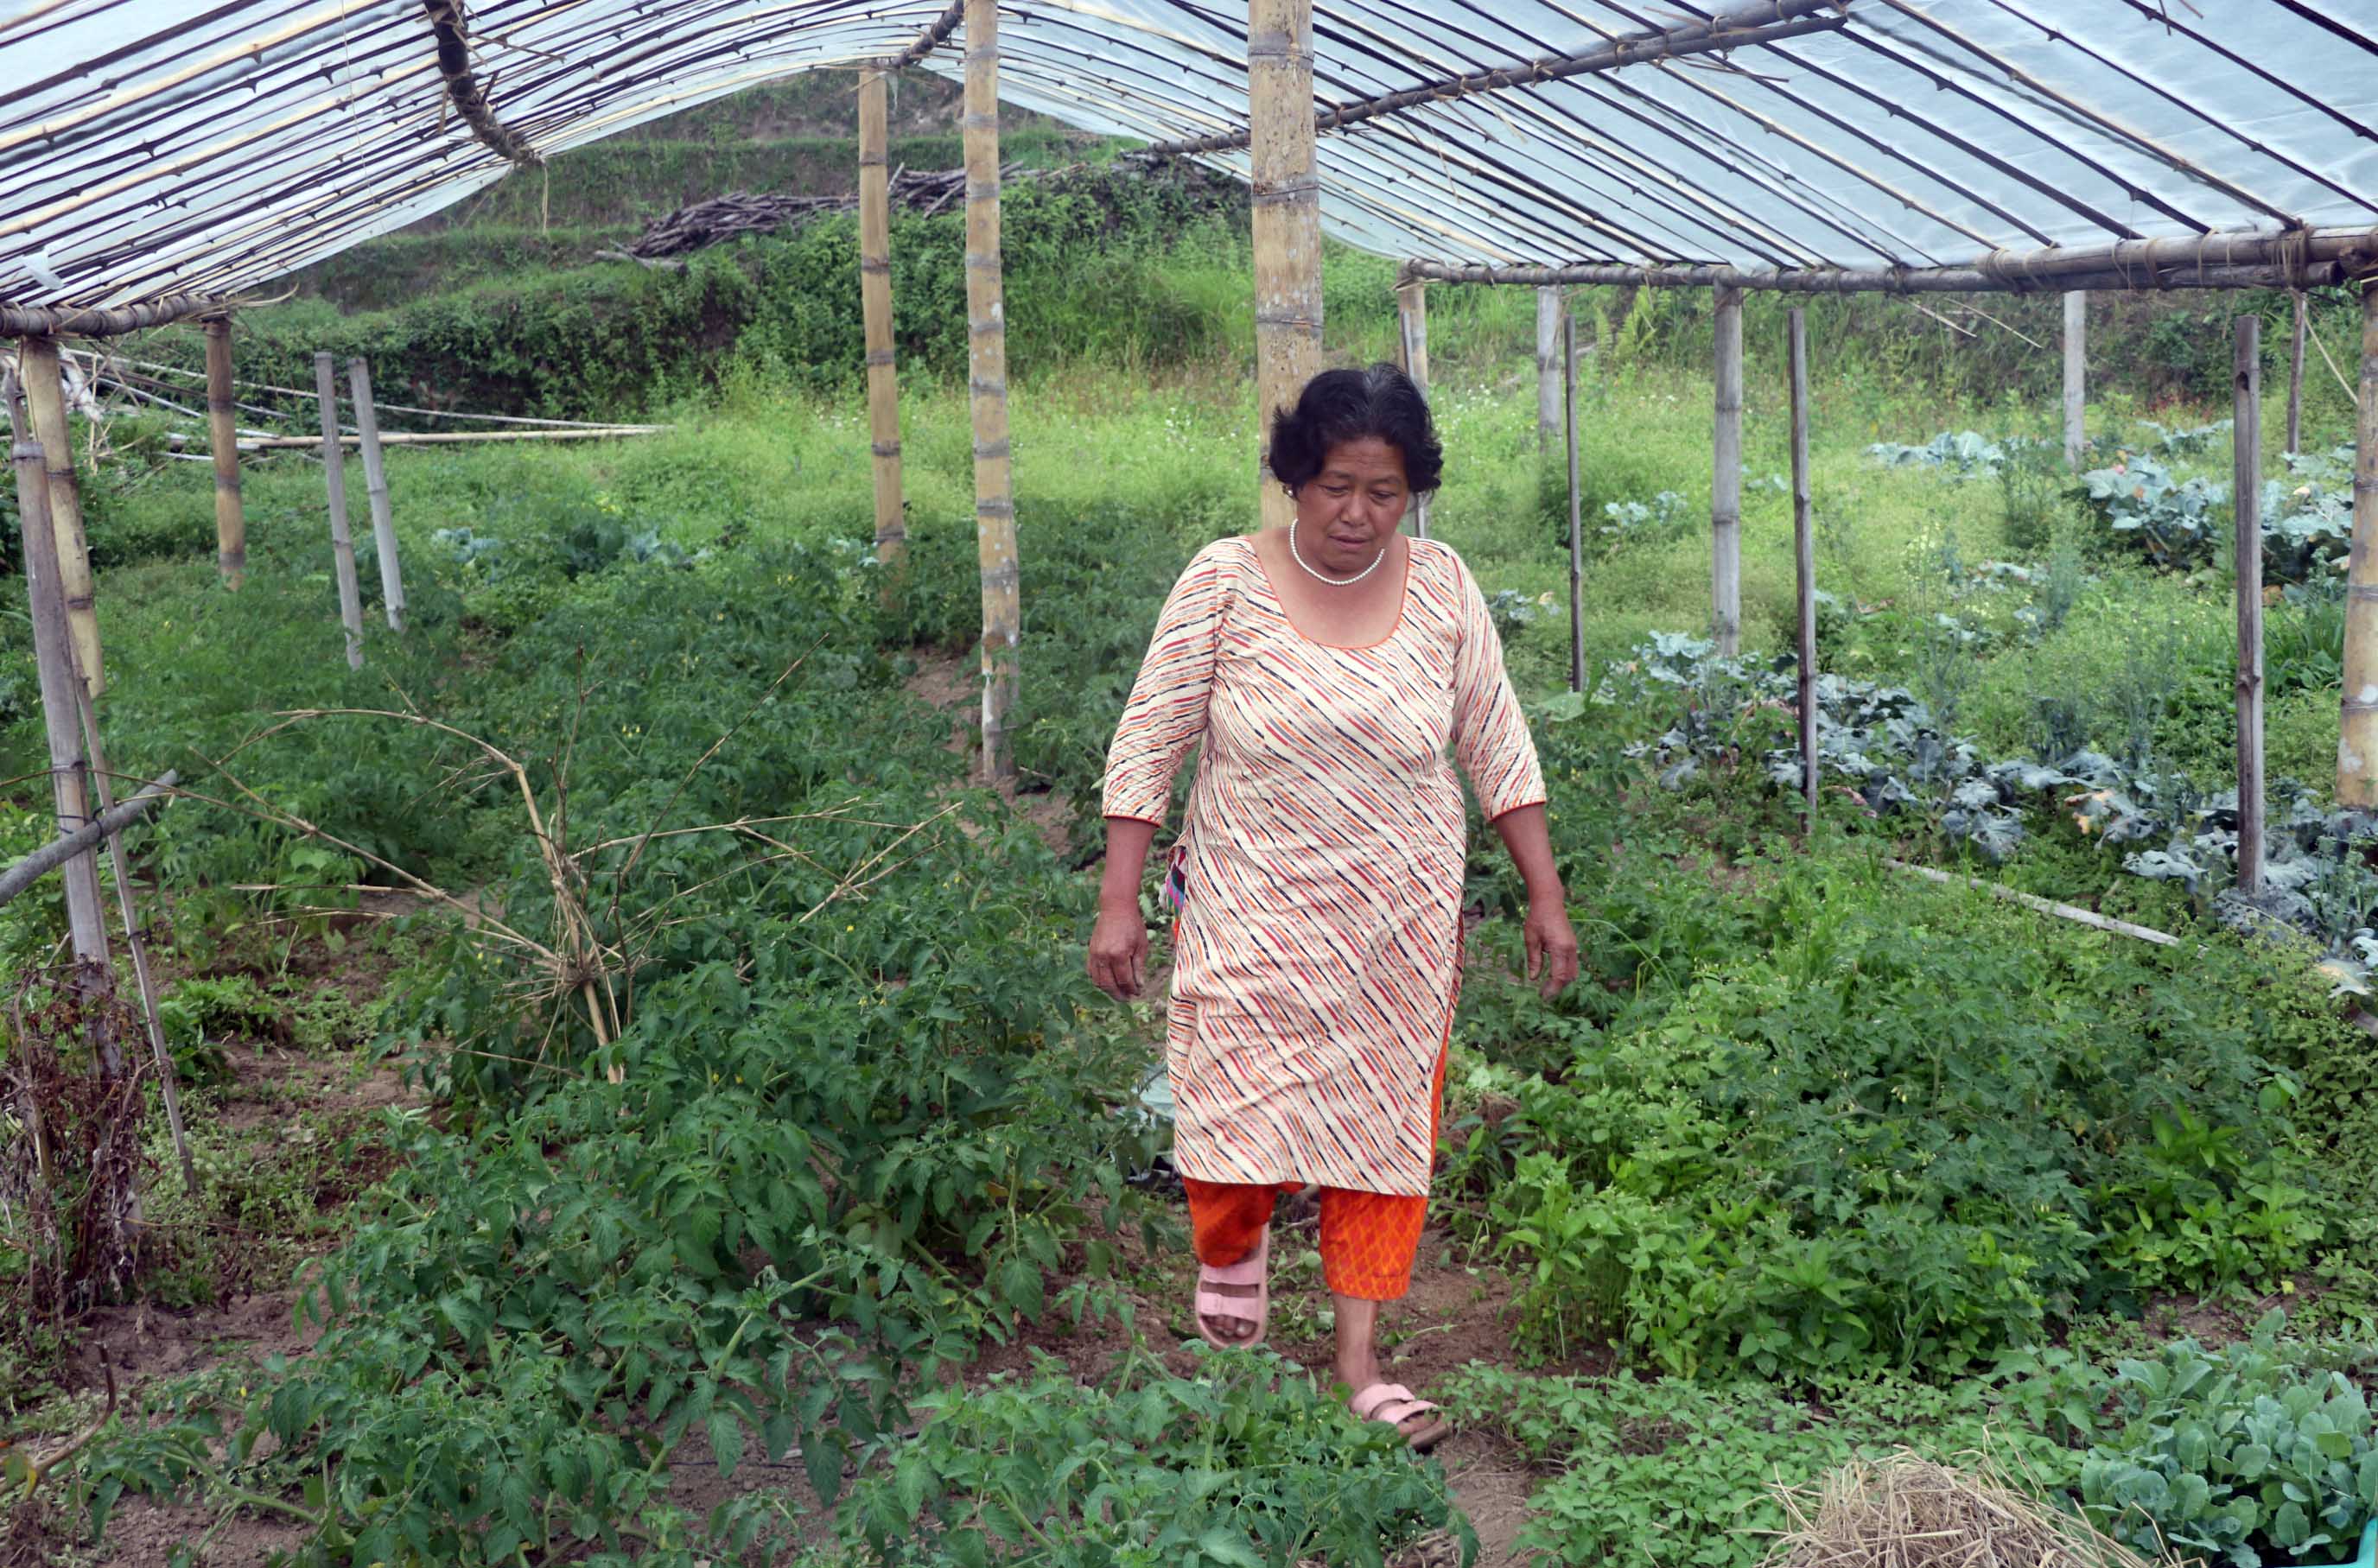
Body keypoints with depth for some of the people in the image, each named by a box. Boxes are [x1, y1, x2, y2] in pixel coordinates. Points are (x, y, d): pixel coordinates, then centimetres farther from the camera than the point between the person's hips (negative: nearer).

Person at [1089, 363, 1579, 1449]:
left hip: (1400, 921, 2)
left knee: (1387, 1121, 5)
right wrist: (1118, 903, -8)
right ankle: (1233, 1251, 34)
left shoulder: (1441, 587, -1)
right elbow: (1148, 743, -5)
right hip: (1251, 915, -2)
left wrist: (1545, 896, 4)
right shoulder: (1225, 582, -9)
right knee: (1235, 1113, -2)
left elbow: (1496, 747, 6)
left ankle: (1358, 1356, 19)